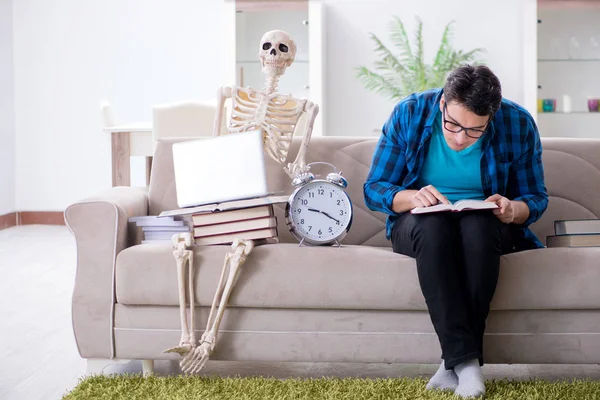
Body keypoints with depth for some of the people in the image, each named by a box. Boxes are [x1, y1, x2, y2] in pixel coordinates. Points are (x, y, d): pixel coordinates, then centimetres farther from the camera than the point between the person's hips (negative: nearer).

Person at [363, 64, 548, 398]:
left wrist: (514, 210, -26)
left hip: (487, 225, 0)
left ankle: (453, 365, -31)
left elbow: (536, 198, -2)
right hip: (419, 223, 0)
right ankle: (465, 359, -39)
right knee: (432, 225, -37)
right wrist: (410, 197, -29)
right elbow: (373, 189, -7)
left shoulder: (519, 124, -11)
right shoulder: (408, 115, -12)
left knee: (479, 226, -37)